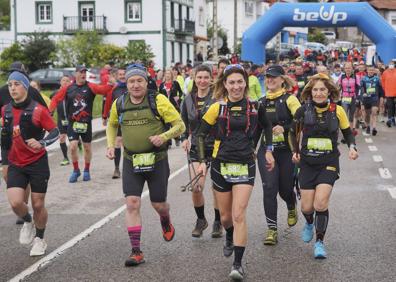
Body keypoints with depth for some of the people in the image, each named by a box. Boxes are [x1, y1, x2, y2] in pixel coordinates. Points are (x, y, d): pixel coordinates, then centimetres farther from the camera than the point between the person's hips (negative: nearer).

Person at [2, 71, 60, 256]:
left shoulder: (38, 110, -11)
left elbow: (55, 131, -11)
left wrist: (41, 143, -26)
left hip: (38, 163, -3)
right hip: (16, 165, 3)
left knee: (38, 205, 4)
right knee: (15, 203, -15)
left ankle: (39, 239, 29)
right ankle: (27, 222, 20)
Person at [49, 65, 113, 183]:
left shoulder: (90, 87, -4)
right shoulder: (68, 88, -1)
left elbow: (102, 89, -17)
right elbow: (56, 99, 2)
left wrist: (110, 84, -36)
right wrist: (49, 111, -11)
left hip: (86, 122, 0)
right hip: (72, 122, 0)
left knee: (87, 147, 10)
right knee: (73, 146, -8)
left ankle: (86, 170, 29)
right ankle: (76, 170, 12)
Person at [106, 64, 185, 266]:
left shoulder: (158, 101, -10)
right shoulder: (119, 104, 1)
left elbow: (180, 125, -7)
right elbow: (112, 125, 21)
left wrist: (163, 136, -24)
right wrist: (111, 145, 5)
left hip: (157, 160, -2)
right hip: (131, 161, 2)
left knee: (158, 204, 9)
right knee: (132, 204, -10)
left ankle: (166, 222, 46)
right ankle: (136, 252, -4)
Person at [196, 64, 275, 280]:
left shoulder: (255, 106, 0)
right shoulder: (217, 108, -4)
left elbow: (266, 126, 20)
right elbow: (201, 134, 2)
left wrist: (268, 151, 17)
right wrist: (202, 161, -5)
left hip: (245, 166, -1)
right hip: (221, 165, 1)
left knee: (239, 215, -13)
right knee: (225, 216, 13)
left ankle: (238, 264, -9)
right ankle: (230, 238, 48)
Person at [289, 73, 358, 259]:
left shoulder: (337, 110, -4)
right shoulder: (303, 111, -5)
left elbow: (347, 132, 12)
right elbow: (294, 132, 13)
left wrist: (352, 147, -5)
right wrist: (295, 151, 1)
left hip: (329, 162, -1)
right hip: (307, 163, 1)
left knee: (321, 203, -17)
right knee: (307, 207, 2)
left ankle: (319, 242, 1)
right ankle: (309, 223, 40)